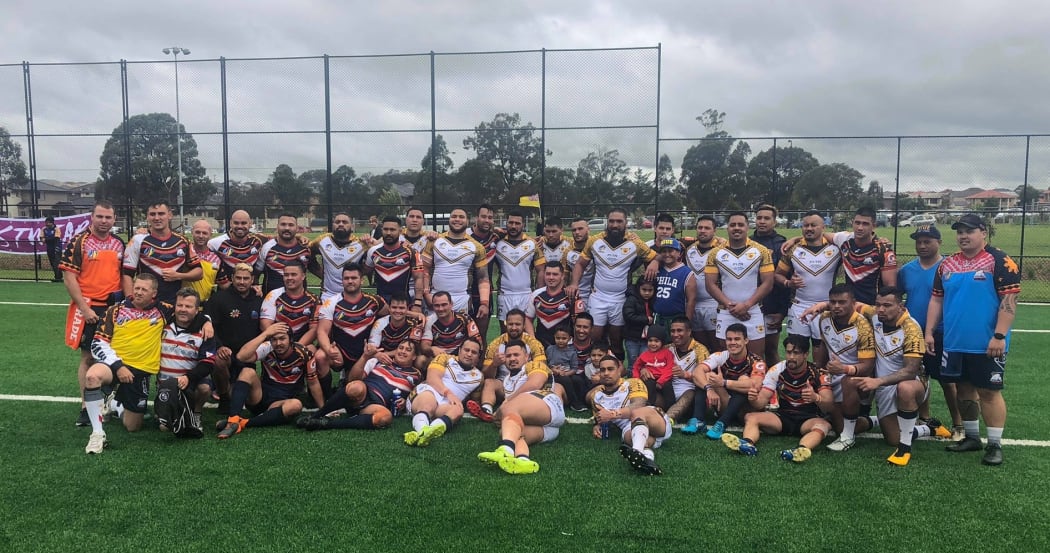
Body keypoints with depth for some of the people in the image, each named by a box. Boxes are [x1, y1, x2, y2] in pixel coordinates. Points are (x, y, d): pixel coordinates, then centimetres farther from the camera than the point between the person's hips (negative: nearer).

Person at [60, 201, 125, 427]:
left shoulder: (119, 243, 9)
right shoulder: (78, 242, -5)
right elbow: (69, 278, -8)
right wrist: (84, 308, -14)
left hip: (114, 306, 4)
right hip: (88, 308, -4)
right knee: (88, 356, 1)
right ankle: (86, 407, 9)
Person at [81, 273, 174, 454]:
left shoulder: (162, 310, 2)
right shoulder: (115, 310, 2)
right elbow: (99, 344, -1)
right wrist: (118, 366, -14)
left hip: (141, 370, 1)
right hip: (114, 362, 0)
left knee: (132, 427, 5)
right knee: (92, 376, -38)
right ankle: (97, 433, -23)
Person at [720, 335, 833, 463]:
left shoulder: (818, 374, -10)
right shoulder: (777, 370, -4)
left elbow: (828, 407, -21)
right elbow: (761, 402, -8)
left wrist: (816, 398, -45)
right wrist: (754, 400, -34)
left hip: (809, 419, -3)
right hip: (783, 416, 3)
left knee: (823, 425, -36)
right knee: (750, 417, -19)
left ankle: (801, 449, -63)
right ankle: (748, 444, -49)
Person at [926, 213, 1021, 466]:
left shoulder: (999, 261, -8)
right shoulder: (947, 264, 10)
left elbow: (1009, 300, -13)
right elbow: (936, 300, 13)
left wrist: (999, 336, -18)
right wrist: (929, 332, 7)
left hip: (986, 345, -6)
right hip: (953, 343, 6)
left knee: (989, 392, 0)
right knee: (964, 389, 14)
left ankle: (995, 444, 9)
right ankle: (971, 437, 26)